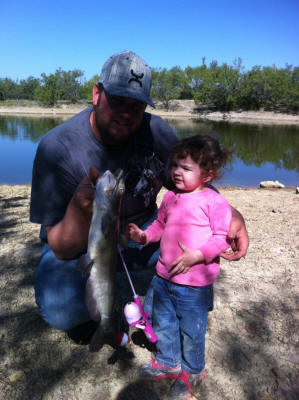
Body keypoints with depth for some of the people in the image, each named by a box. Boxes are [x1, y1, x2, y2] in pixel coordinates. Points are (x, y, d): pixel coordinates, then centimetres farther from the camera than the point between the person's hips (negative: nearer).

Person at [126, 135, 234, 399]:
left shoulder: (214, 201, -15)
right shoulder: (170, 197, 4)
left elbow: (223, 237, -15)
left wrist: (196, 255, -26)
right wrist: (144, 235, -1)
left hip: (194, 283, -6)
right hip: (163, 277, 6)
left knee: (191, 330, 14)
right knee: (163, 324, 22)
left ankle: (192, 370, 43)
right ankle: (167, 362, 48)